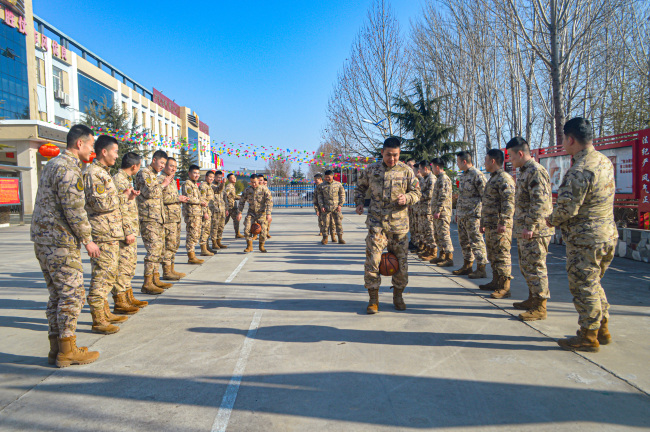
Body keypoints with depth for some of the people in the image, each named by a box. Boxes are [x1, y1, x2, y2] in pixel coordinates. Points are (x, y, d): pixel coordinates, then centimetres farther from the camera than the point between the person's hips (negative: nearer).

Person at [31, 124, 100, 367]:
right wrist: (87, 239, -10)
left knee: (57, 295, 14)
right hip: (60, 242, -10)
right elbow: (74, 210, -19)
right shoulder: (69, 169, -15)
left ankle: (56, 348, 20)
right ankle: (67, 351, 3)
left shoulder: (53, 164, 18)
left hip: (43, 240, 10)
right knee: (72, 294, -4)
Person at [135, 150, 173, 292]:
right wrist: (163, 184, -8)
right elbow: (148, 192, -19)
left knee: (159, 248, 11)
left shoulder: (154, 175, 23)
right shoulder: (144, 173, -6)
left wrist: (166, 183, 19)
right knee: (153, 249, -13)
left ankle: (156, 279, 18)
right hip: (148, 218, -10)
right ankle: (147, 283, -10)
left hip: (158, 218, 10)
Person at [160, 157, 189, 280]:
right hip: (168, 218, -10)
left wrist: (181, 199, 11)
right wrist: (177, 198, -16)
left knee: (175, 244, 12)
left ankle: (171, 269, 19)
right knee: (169, 244, -9)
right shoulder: (161, 180, -9)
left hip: (176, 217, 10)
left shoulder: (173, 181, 22)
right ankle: (166, 271, -4)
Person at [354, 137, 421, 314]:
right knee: (372, 260, -7)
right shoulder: (371, 170, 4)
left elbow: (417, 192, 9)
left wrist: (407, 198, -13)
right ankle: (373, 298, 7)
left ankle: (398, 296, 27)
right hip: (376, 222, -1)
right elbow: (360, 187, 19)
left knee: (401, 261, 7)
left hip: (399, 223, 1)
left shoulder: (406, 171, 3)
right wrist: (359, 203, 3)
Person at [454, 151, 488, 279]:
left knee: (476, 242, -4)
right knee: (464, 241, 14)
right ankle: (467, 266, 24)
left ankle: (481, 269, 3)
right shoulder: (463, 175, 16)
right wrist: (457, 213, 22)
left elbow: (485, 196, -14)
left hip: (473, 215, -9)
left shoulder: (477, 175, -12)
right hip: (462, 215, 9)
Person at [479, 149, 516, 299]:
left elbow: (509, 202, -21)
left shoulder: (504, 178, -13)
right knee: (492, 256, 16)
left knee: (502, 256, -7)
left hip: (500, 226, -10)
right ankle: (496, 282, 27)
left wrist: (503, 223, -27)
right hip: (490, 226, 10)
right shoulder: (492, 179, 20)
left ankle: (504, 288, -3)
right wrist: (483, 223, 28)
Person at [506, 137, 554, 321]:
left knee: (536, 268, -4)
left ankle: (540, 307, 4)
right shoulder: (523, 172, 16)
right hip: (524, 230, 10)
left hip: (535, 232, -10)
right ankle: (533, 299, 31)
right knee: (526, 267, 18)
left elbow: (540, 203, -23)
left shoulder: (536, 171, -16)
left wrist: (530, 227, -24)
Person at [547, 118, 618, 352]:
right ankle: (602, 330, 31)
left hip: (585, 239, -9)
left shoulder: (580, 170, -22)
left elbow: (567, 208, -22)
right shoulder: (605, 161, 8)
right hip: (607, 234, 9)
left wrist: (552, 220, -2)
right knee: (593, 284, 21)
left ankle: (588, 337, 14)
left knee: (583, 287, 3)